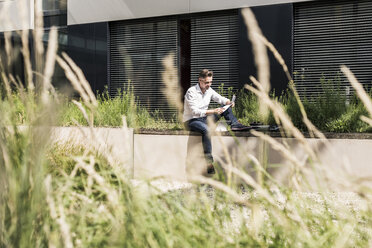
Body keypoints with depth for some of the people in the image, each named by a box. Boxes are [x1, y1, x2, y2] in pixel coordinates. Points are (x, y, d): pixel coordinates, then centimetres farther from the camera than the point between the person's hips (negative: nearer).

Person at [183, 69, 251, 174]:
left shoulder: (209, 90, 3)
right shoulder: (191, 92, -19)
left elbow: (220, 99, 11)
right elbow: (195, 111, -28)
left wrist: (228, 102, -13)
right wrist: (212, 111, -37)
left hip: (203, 118, 8)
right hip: (191, 121, -8)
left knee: (226, 108, 4)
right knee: (206, 130, -41)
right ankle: (209, 162, -45)